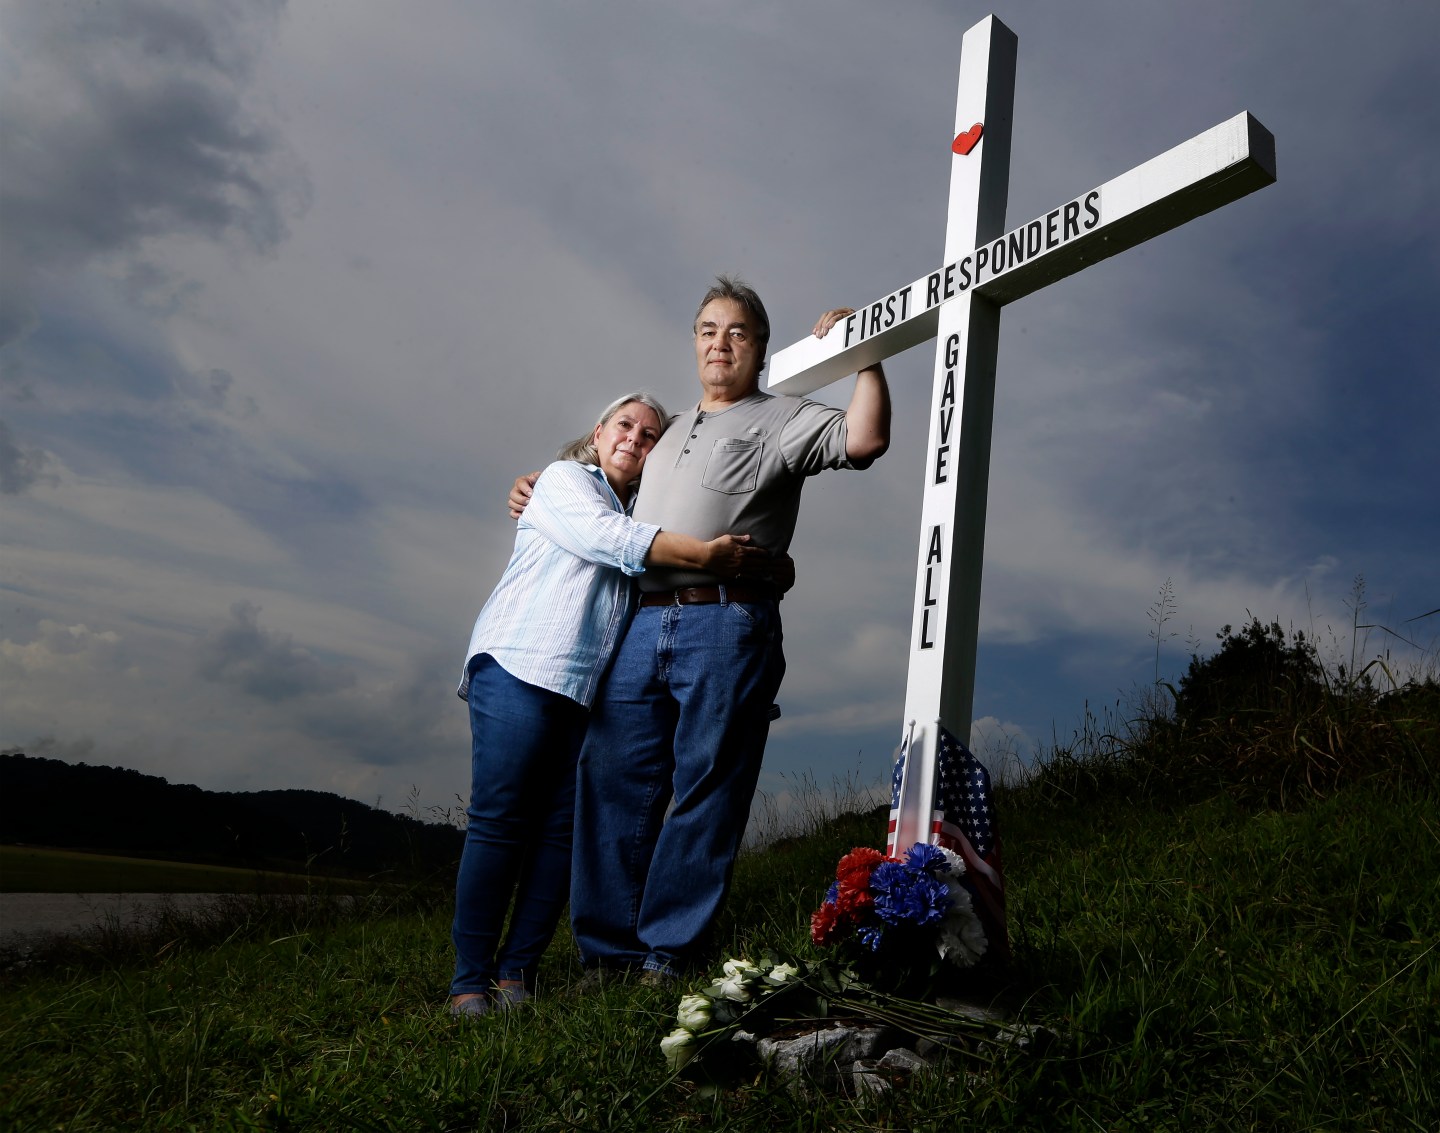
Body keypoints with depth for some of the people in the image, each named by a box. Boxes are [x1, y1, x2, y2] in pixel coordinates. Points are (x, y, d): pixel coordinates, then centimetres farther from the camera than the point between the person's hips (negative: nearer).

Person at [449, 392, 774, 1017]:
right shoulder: (563, 479, 10)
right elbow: (613, 539, -9)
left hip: (588, 688, 6)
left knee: (563, 830, -1)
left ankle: (516, 971, 6)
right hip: (520, 669, -5)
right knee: (499, 821, -7)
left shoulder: (643, 520, 26)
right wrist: (707, 554, -14)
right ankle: (470, 979, 0)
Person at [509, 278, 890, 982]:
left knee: (706, 794, -2)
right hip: (639, 626, 6)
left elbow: (864, 440, -8)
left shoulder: (780, 419, 10)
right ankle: (606, 951, 12)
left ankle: (667, 952, 7)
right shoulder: (669, 430, 28)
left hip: (725, 627, -5)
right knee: (612, 786, 3)